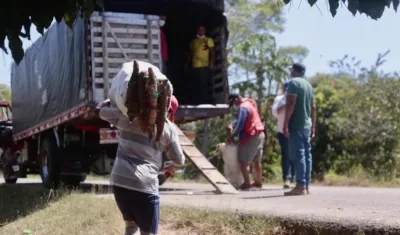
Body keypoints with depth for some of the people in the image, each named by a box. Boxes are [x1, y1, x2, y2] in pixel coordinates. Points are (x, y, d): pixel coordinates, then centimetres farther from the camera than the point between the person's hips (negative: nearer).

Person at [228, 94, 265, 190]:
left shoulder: (243, 107, -16)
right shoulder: (250, 103, 16)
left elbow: (240, 125, -18)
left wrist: (232, 135, -4)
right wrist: (232, 125, 9)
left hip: (251, 137, -10)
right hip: (260, 134, 10)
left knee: (243, 161, -5)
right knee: (257, 161, 15)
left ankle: (247, 183, -7)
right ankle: (258, 182, 21)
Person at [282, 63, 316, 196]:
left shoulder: (293, 82, -5)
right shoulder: (308, 85, 18)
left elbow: (291, 104, -15)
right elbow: (313, 108, 17)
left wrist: (285, 124, -16)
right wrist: (313, 127, 20)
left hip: (296, 125, -8)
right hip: (307, 125, 8)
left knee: (298, 155, -11)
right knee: (306, 155, 6)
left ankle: (300, 186, -14)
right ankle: (306, 186, 7)